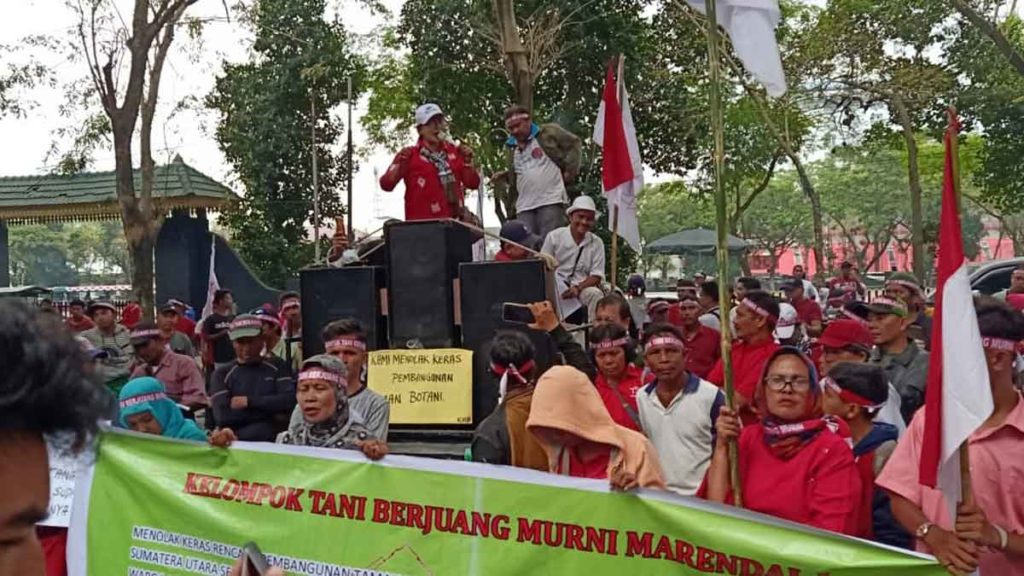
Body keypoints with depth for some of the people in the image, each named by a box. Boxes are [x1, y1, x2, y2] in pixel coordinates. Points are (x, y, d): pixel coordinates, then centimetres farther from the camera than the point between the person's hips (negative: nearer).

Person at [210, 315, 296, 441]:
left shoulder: (277, 368, 11)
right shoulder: (222, 374, 9)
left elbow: (290, 401, -6)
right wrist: (271, 413, -6)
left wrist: (249, 401, -7)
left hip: (275, 440, 0)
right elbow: (223, 416, -6)